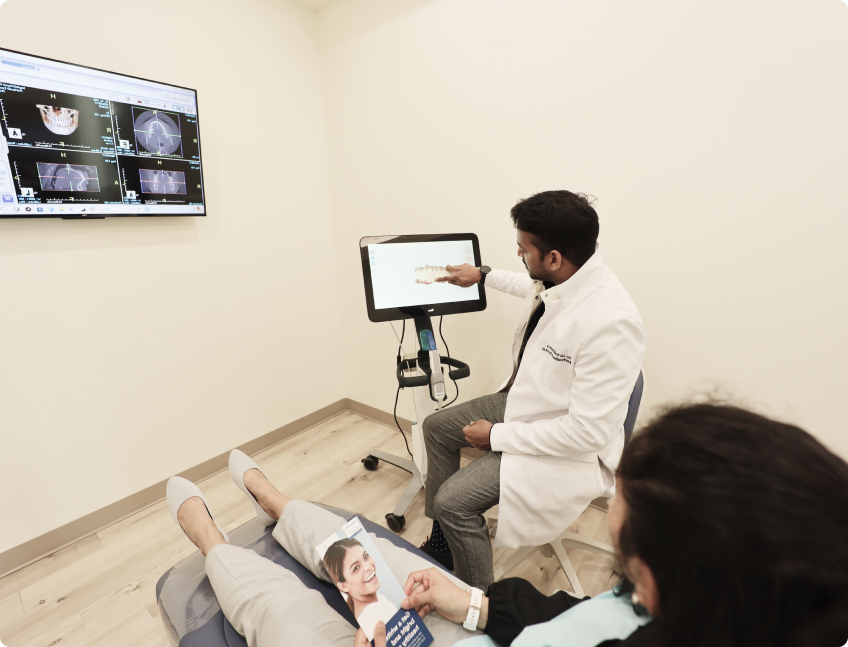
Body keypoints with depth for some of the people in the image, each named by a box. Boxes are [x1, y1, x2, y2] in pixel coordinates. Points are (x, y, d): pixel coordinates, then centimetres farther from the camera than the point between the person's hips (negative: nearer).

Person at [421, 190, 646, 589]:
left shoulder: (610, 323, -35)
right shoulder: (557, 279, -10)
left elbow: (588, 431, -30)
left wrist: (497, 435, -21)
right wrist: (483, 275, 29)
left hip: (571, 447, -9)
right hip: (522, 399, 9)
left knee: (453, 499, -17)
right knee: (437, 427, 15)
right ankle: (442, 541, 31)